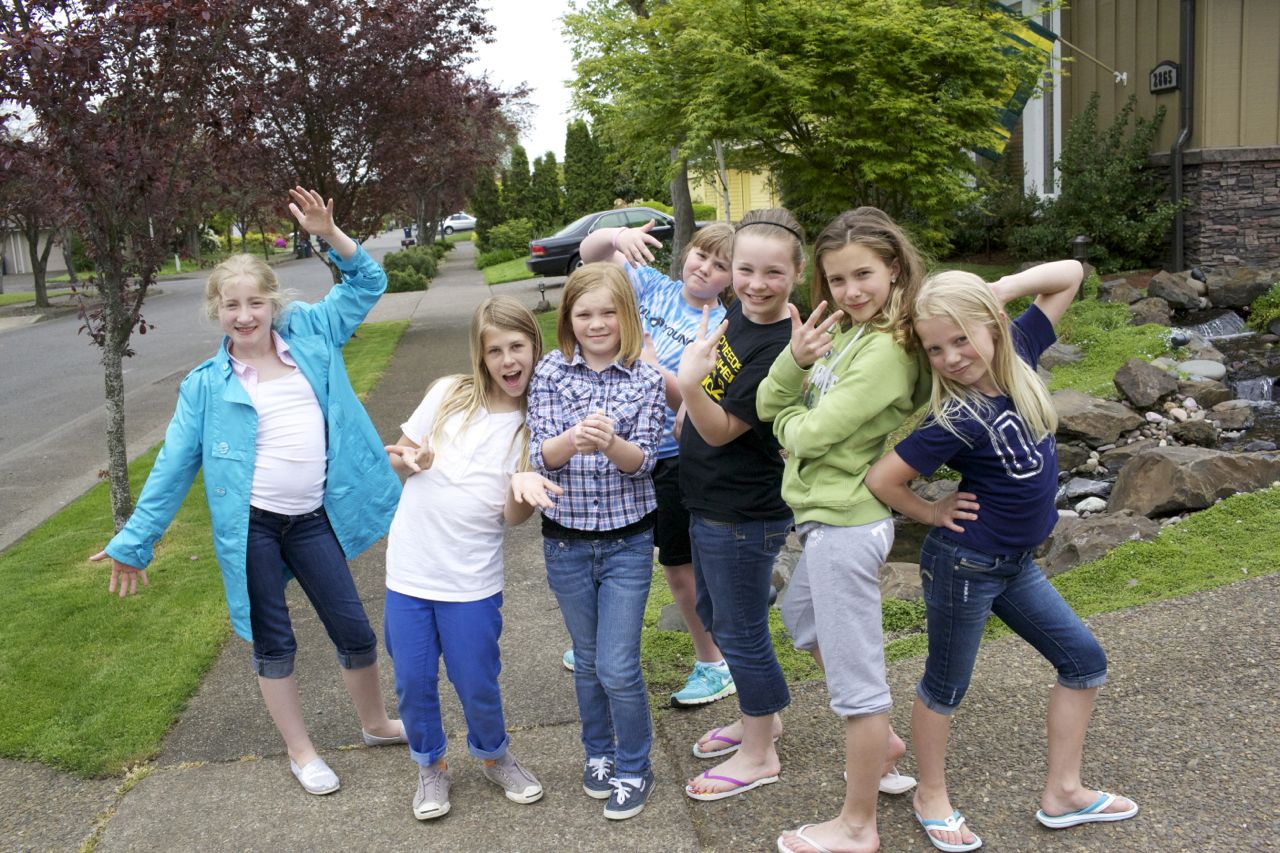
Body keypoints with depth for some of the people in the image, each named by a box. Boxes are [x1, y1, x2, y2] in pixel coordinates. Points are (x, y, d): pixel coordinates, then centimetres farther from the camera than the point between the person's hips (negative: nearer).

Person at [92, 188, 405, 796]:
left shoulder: (310, 335, 3)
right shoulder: (205, 385, -1)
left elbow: (368, 284, 8)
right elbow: (174, 465, 0)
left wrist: (329, 234, -7)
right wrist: (134, 541, 0)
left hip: (313, 519, 2)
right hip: (250, 524, -1)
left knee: (355, 632, 11)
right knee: (273, 643, 10)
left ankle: (376, 724, 37)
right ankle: (300, 752, 30)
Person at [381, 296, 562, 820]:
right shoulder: (449, 395, -2)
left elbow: (513, 516, -6)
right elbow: (399, 459, 7)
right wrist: (408, 461, -16)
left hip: (472, 580, -1)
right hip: (409, 570, 1)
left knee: (478, 685, 7)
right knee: (413, 684, 9)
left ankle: (494, 757, 37)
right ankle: (430, 766, 35)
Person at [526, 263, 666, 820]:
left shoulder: (645, 379, -6)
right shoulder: (551, 371, -4)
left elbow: (643, 460, -13)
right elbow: (541, 455, -11)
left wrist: (610, 443, -35)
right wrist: (572, 439, -34)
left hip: (627, 540, -2)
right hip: (566, 539, 2)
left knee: (618, 667, -2)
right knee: (587, 659, 17)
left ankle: (634, 769, 21)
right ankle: (598, 752, 38)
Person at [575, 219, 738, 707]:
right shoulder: (651, 286, -1)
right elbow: (589, 255, -8)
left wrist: (645, 358, -28)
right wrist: (615, 236, -29)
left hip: (673, 457, -5)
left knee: (681, 568, 6)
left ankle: (713, 665, 26)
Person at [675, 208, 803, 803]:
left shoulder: (780, 348, -25)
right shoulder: (736, 313, 1)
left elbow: (721, 429, -25)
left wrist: (690, 385, -39)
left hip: (744, 517, -10)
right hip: (710, 501, 10)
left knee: (740, 631, 6)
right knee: (714, 615, 24)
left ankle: (759, 754, 26)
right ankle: (760, 717, 44)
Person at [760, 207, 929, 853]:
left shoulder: (886, 350, -20)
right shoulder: (839, 331, 7)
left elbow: (808, 434, -21)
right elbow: (768, 405, 1)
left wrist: (788, 418, 1)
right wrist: (795, 360, -18)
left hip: (846, 523, -10)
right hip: (827, 516, 10)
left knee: (852, 670, 1)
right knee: (805, 621, 29)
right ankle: (880, 742, 44)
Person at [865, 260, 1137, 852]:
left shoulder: (1019, 352, -9)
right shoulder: (956, 420, -26)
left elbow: (1070, 273, -3)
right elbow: (880, 479, -24)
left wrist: (995, 291, -15)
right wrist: (933, 514, -8)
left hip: (1015, 563, 7)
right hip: (964, 565, -7)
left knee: (1084, 661, 14)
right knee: (946, 686, 10)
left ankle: (1062, 793, 27)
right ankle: (931, 798, 31)